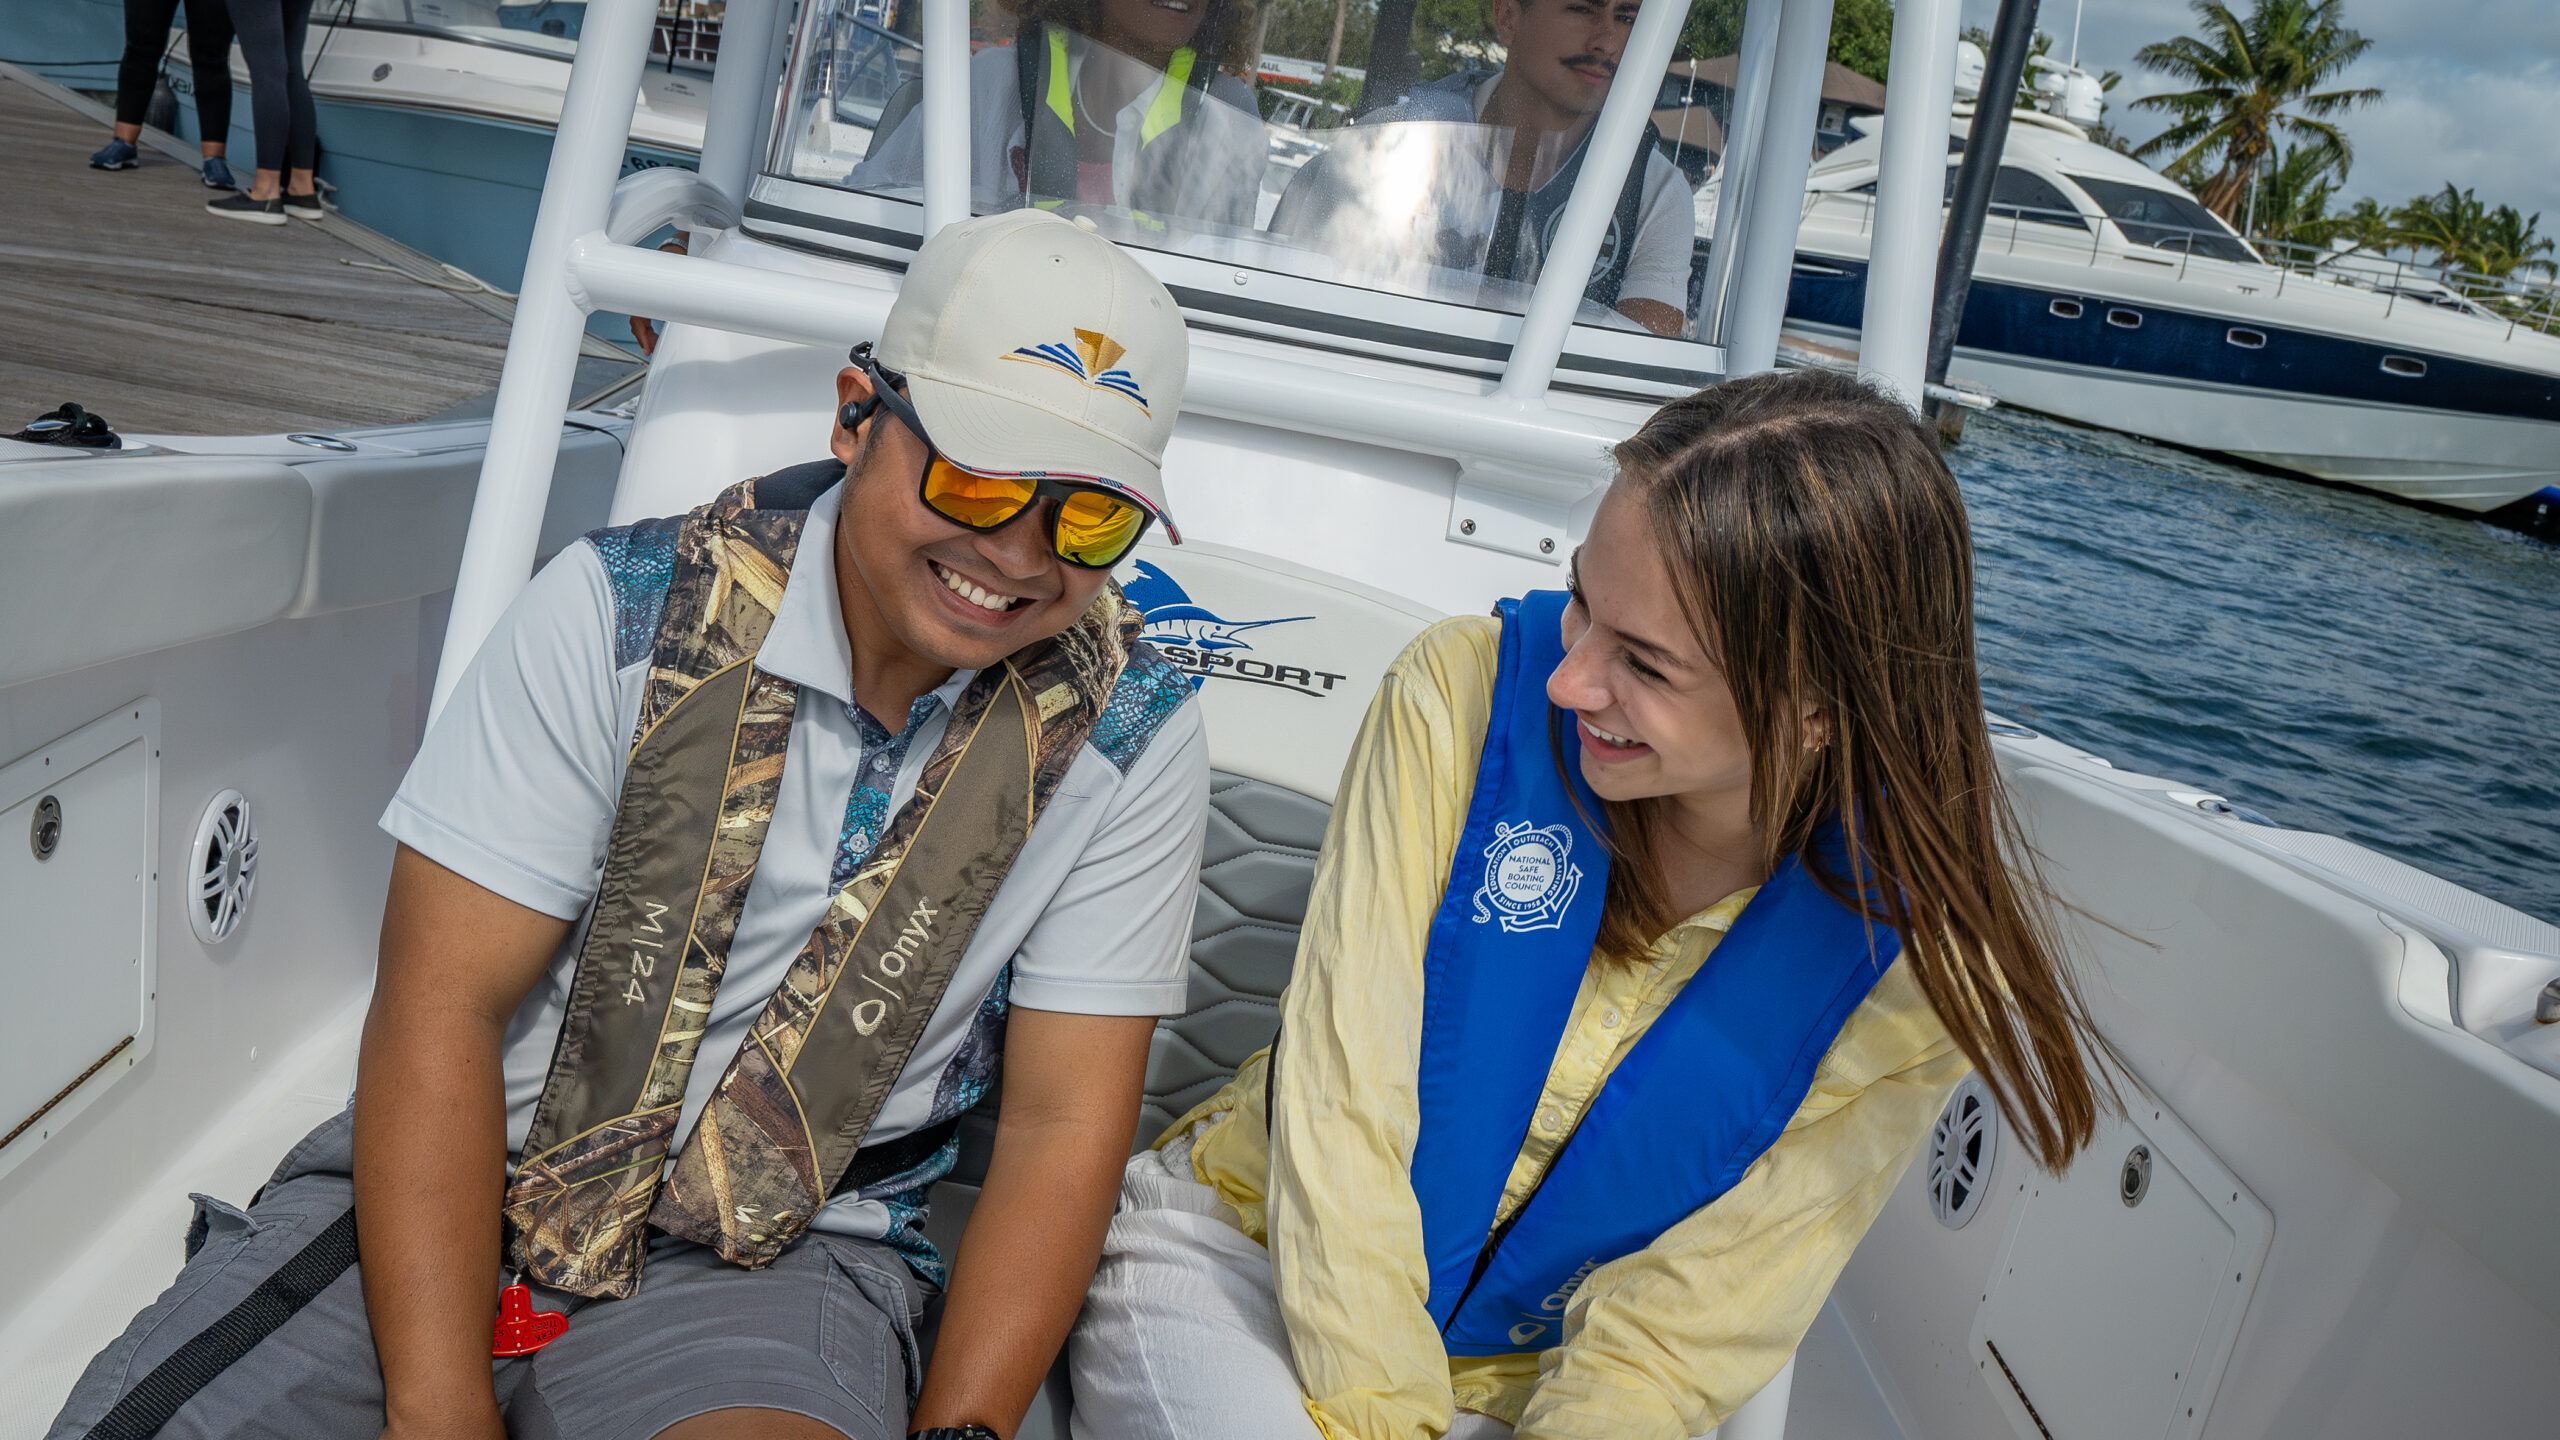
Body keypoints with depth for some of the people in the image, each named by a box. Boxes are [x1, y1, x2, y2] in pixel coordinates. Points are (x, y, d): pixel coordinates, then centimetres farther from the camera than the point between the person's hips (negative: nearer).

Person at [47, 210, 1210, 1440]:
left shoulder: (1130, 736, -7)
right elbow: (440, 1007, -10)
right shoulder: (623, 610, -9)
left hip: (782, 1251, 0)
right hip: (453, 1193, 1)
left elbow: (1062, 1122, -4)